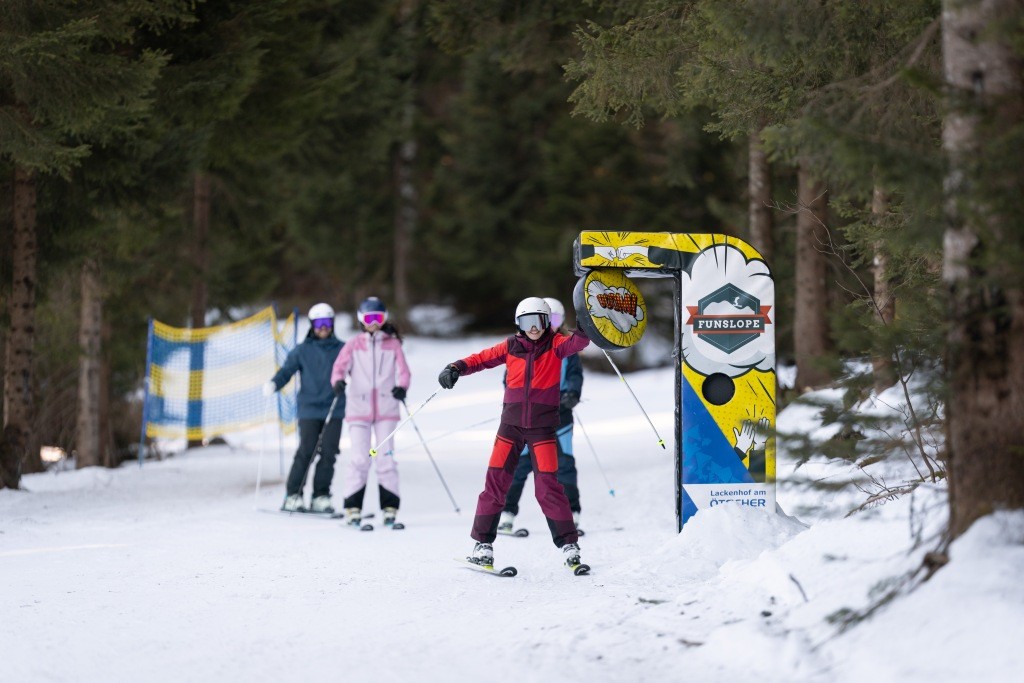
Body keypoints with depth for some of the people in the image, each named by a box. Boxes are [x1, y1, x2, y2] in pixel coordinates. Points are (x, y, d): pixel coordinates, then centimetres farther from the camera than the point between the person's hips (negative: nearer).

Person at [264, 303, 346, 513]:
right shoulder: (302, 351, 7)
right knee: (306, 452, -8)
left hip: (334, 410, 2)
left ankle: (321, 497, 6)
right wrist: (273, 384, -18)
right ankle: (293, 496, -2)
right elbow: (287, 369, 1)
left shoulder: (341, 349, 10)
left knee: (328, 454, -2)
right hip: (309, 410, -2)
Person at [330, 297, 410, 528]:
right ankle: (353, 508, -2)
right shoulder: (354, 344, 8)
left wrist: (402, 387, -21)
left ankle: (389, 508, 4)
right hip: (359, 409, 0)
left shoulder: (393, 344, 8)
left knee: (386, 457, -3)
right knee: (359, 459, -7)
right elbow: (340, 366, -3)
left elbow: (402, 370, 0)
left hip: (386, 409, 0)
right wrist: (338, 381, -25)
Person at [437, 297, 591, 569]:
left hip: (543, 426, -2)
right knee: (495, 480, -4)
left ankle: (569, 544, 3)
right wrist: (456, 368, -12)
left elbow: (575, 343, -18)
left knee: (547, 485, -7)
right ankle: (483, 544, 2)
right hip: (512, 424, 2)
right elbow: (482, 358, 5)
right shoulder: (511, 347, 6)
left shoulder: (555, 345, 0)